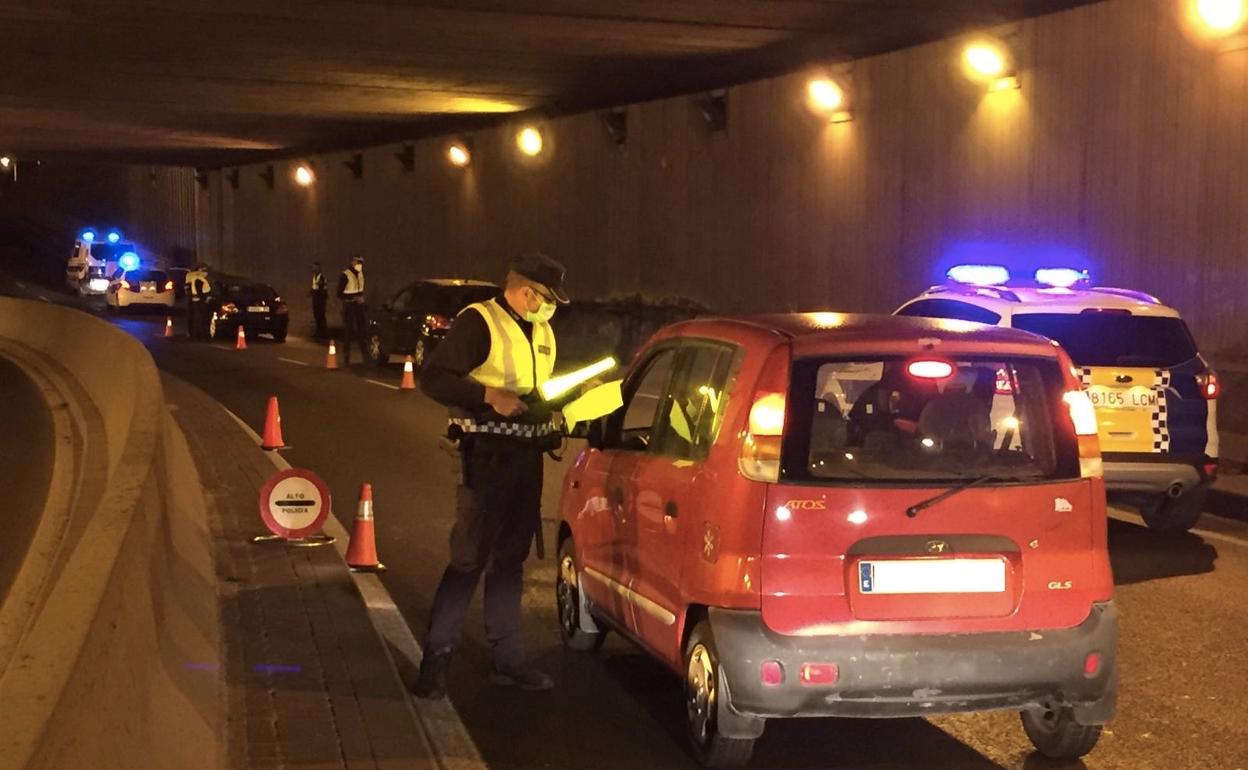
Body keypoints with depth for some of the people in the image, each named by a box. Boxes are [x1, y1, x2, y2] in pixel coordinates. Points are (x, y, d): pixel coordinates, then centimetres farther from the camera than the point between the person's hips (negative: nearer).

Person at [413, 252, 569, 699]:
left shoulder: (542, 333, 16)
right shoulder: (478, 322, -9)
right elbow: (432, 378, -15)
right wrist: (489, 396, -24)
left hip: (527, 457, 8)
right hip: (487, 456, -8)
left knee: (510, 559, 13)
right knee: (469, 558, -8)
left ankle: (507, 659, 20)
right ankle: (436, 658, 1)